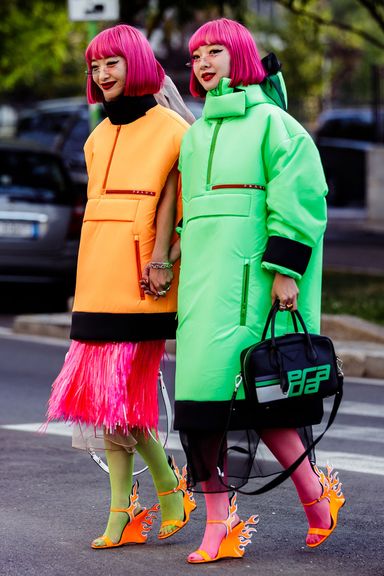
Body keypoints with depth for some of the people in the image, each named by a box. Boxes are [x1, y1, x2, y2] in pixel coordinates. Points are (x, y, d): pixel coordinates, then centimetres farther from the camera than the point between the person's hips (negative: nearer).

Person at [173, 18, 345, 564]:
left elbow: (296, 200, -8)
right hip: (205, 275, 7)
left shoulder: (271, 122, 0)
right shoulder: (195, 135, 22)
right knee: (205, 395, -2)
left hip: (253, 274, -7)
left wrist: (286, 270, -16)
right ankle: (218, 525, -2)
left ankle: (315, 495, 4)